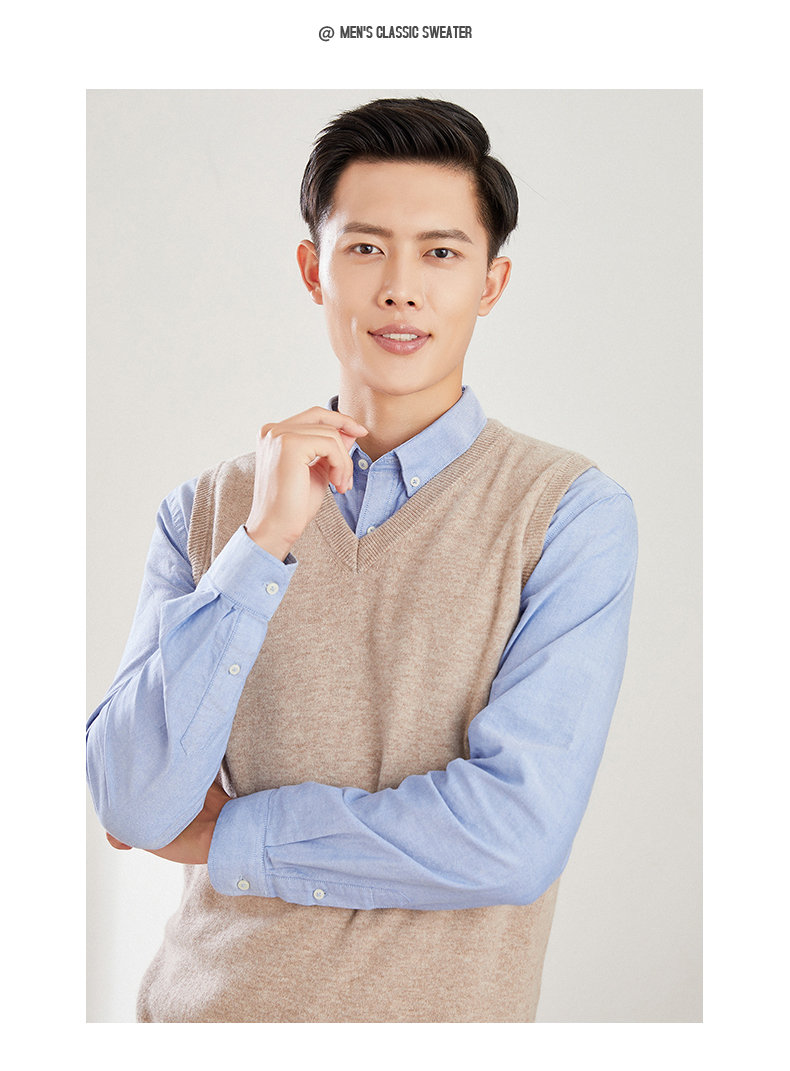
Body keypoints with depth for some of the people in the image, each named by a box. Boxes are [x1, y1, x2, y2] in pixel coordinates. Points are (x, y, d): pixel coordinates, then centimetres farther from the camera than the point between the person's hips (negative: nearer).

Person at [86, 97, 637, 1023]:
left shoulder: (572, 512, -12)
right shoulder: (204, 512, -3)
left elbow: (516, 836, -21)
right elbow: (132, 807, -12)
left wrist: (219, 833, -12)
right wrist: (264, 540, -20)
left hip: (436, 1013, -2)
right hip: (202, 1002, 3)